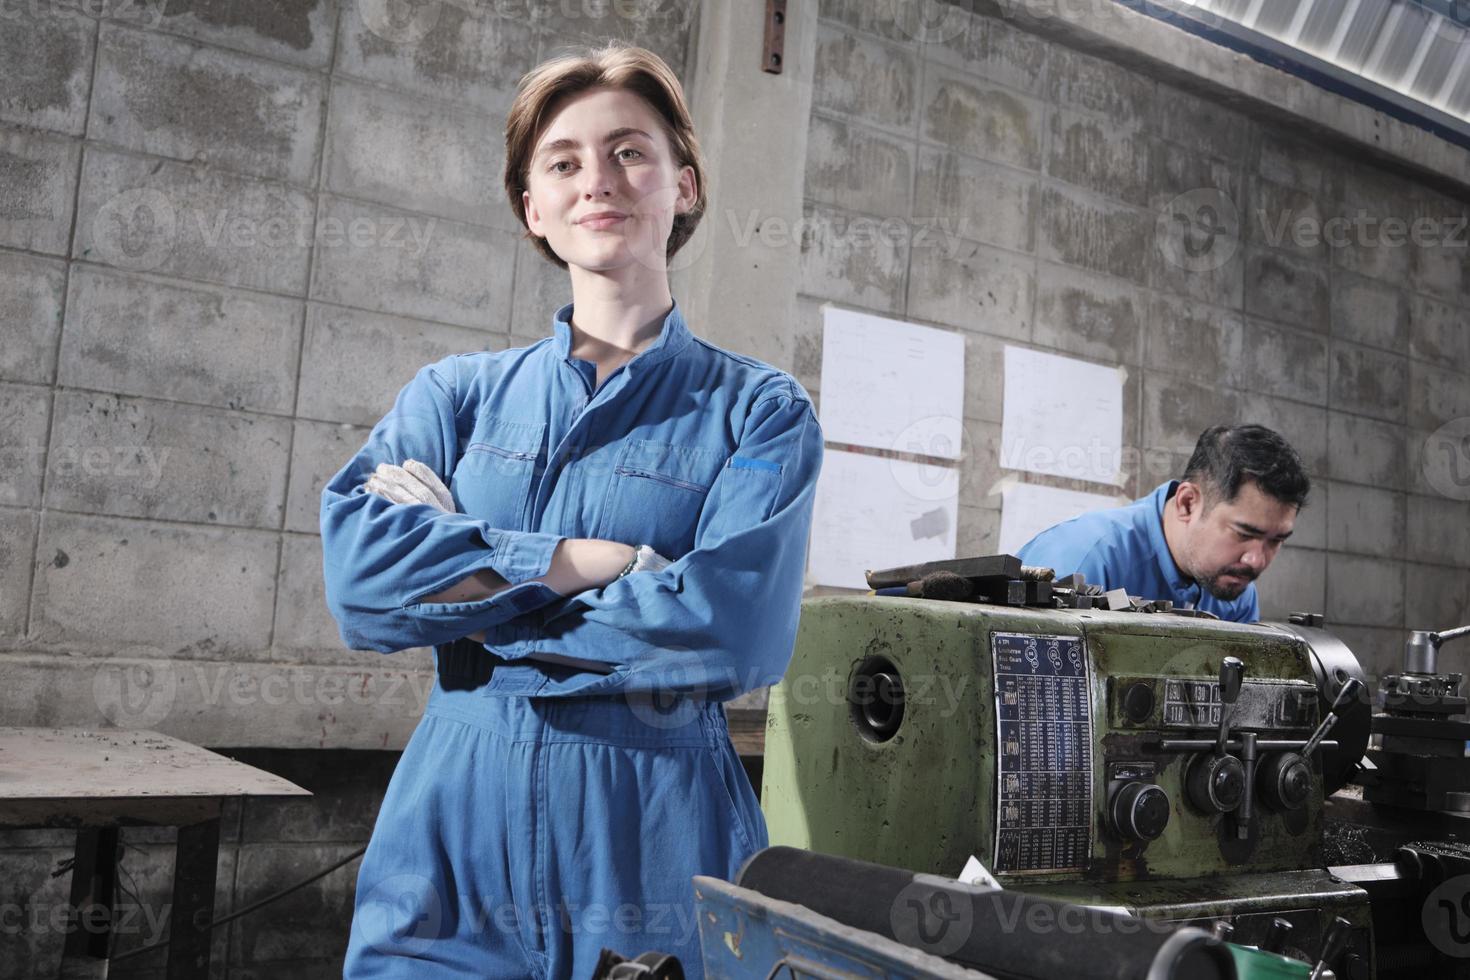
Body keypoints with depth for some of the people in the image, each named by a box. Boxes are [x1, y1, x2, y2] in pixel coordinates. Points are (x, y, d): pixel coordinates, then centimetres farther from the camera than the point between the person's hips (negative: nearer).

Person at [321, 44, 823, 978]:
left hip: (655, 838, -2)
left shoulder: (760, 410, 0)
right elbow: (357, 567, -8)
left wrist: (463, 592, -10)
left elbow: (734, 627, -16)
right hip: (453, 838, 2)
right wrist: (596, 562, -15)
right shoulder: (457, 393, 7)